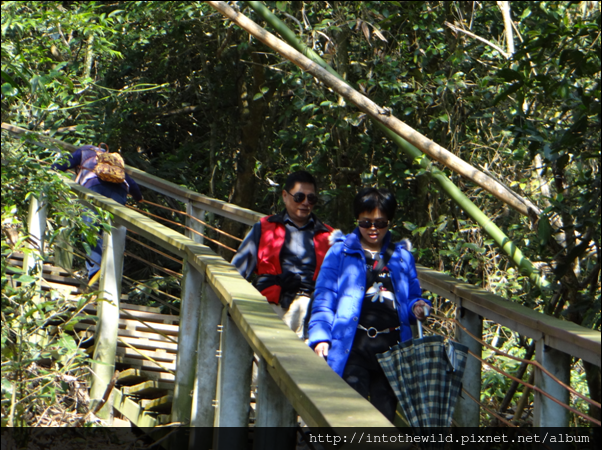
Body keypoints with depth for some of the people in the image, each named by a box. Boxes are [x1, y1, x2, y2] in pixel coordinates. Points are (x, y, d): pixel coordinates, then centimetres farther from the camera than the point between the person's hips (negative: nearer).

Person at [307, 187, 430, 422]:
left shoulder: (402, 257, 19)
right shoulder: (341, 252, 9)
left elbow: (411, 297, 24)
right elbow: (323, 298, 4)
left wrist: (417, 307, -1)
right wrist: (321, 337, -9)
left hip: (392, 347, 3)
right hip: (352, 346, -3)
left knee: (386, 411, 2)